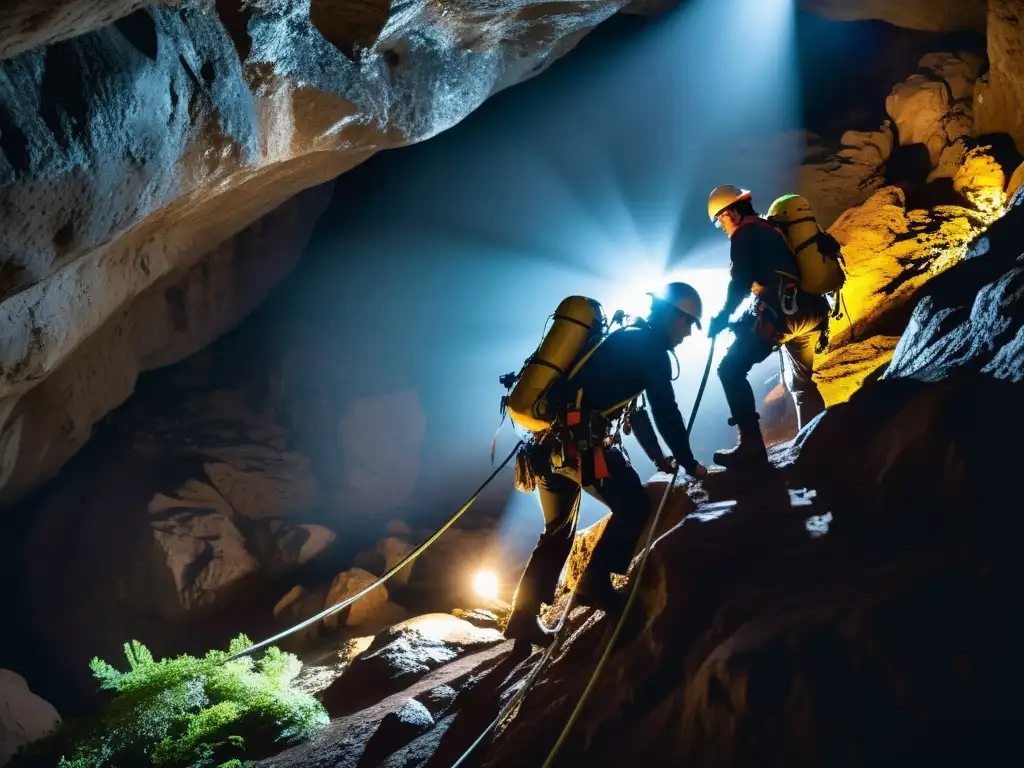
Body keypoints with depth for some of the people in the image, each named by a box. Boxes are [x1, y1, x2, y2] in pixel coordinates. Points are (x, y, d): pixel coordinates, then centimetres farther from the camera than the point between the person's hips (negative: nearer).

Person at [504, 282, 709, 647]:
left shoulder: (624, 340, 29)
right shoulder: (650, 347, 0)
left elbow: (635, 409, 35)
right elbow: (666, 410, -3)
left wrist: (658, 456, 37)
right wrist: (688, 462, 6)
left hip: (551, 441, 9)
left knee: (559, 531, 17)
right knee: (634, 506, 0)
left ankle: (523, 615, 16)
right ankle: (595, 583, -7)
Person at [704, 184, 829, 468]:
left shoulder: (745, 234, 1)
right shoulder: (773, 229, 27)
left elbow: (740, 284, -5)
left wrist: (720, 318, 8)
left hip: (782, 313, -9)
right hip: (811, 311, 9)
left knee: (730, 370, -4)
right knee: (801, 383, 24)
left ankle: (751, 446, -13)